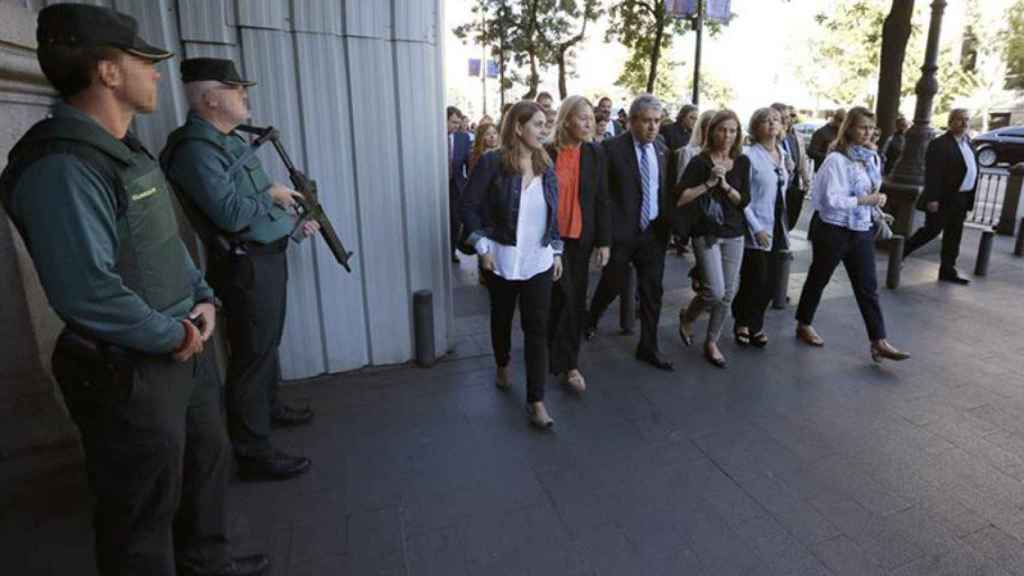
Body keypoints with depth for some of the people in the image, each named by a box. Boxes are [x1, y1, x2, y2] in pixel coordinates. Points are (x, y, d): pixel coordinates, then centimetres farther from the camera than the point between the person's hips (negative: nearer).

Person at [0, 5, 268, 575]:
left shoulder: (128, 149, 9)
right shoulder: (61, 166, -23)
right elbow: (87, 292, -30)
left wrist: (202, 298, 2)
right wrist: (173, 336, -17)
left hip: (188, 346, 10)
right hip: (130, 371, -10)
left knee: (209, 462, 26)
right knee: (144, 508, 10)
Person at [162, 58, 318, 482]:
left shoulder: (228, 140, 13)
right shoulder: (195, 149, -19)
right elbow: (231, 213, -29)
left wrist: (294, 218, 15)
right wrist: (271, 194, -13)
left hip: (268, 255, 10)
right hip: (246, 265, -10)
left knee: (268, 342, 23)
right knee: (252, 355, -3)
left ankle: (270, 407, 43)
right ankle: (254, 453, 8)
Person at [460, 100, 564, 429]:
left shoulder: (545, 165, 5)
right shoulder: (492, 163, -10)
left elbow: (554, 212, 12)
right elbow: (469, 206, -7)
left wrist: (557, 251, 9)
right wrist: (483, 247, -12)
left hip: (538, 262, 3)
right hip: (502, 260, -2)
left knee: (537, 328, -1)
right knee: (502, 317, 17)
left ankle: (536, 401, 5)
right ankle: (503, 365, 45)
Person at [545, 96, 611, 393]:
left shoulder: (595, 153, 2)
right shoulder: (546, 153, -6)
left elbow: (602, 199, 3)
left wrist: (604, 241, 0)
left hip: (581, 236, 3)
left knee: (576, 301, 8)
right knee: (565, 298, -2)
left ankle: (566, 362, 22)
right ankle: (567, 363, 18)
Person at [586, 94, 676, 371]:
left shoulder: (662, 151, 9)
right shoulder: (612, 147, -9)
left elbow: (666, 192, 14)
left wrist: (667, 226, 7)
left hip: (654, 233, 5)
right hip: (621, 232, -5)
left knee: (652, 292, 8)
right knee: (611, 285, 9)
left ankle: (648, 348, 21)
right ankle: (591, 320, 39)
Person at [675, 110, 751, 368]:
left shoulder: (743, 162, 6)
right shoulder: (700, 161, -7)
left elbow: (744, 200, 0)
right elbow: (680, 198, -13)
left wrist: (725, 185, -14)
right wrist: (709, 183, -18)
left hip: (734, 234, 5)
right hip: (706, 234, -4)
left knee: (728, 293, 5)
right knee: (715, 291, -14)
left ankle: (711, 343, 21)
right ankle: (687, 316, 18)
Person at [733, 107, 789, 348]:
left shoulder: (783, 154, 9)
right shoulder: (750, 156, -12)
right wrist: (756, 228, -17)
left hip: (777, 228, 7)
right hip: (757, 229, -7)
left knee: (770, 281, 9)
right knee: (754, 281, -2)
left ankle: (755, 325, 25)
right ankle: (742, 324, 20)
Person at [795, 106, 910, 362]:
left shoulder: (872, 158, 9)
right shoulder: (836, 159, -14)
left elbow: (870, 189, 20)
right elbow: (832, 199, -20)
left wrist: (878, 198, -2)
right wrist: (865, 200, -21)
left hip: (861, 231, 6)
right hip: (833, 230, -6)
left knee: (868, 286, 4)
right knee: (819, 279, 10)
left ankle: (879, 341, 6)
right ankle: (804, 325, 28)